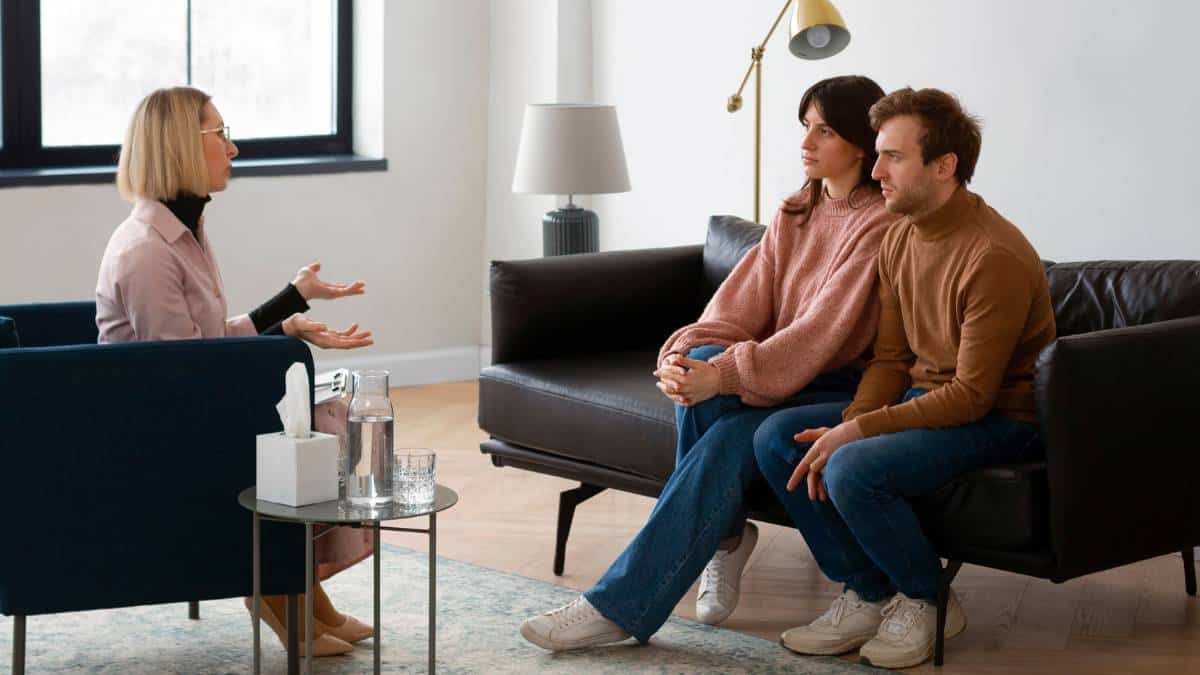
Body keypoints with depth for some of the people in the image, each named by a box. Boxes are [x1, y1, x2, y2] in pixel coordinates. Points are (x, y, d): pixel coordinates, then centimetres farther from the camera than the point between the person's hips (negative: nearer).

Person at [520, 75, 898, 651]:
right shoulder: (795, 213, 13)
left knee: (728, 439, -31)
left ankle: (620, 607, -28)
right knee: (700, 362, -27)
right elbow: (743, 301, 3)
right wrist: (686, 352, -17)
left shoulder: (882, 225, -12)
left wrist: (724, 376, -30)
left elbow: (822, 332, -22)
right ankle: (721, 534, -12)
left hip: (842, 388, -6)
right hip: (777, 376, 6)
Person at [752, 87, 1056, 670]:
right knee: (776, 438, -5)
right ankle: (868, 595, 0)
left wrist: (857, 432, -25)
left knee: (854, 471, -31)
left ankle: (926, 601, -4)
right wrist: (848, 424, -13)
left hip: (999, 419, -9)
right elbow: (891, 358, 7)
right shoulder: (898, 239, 4)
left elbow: (973, 395, -24)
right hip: (922, 396, 9)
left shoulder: (995, 257, -24)